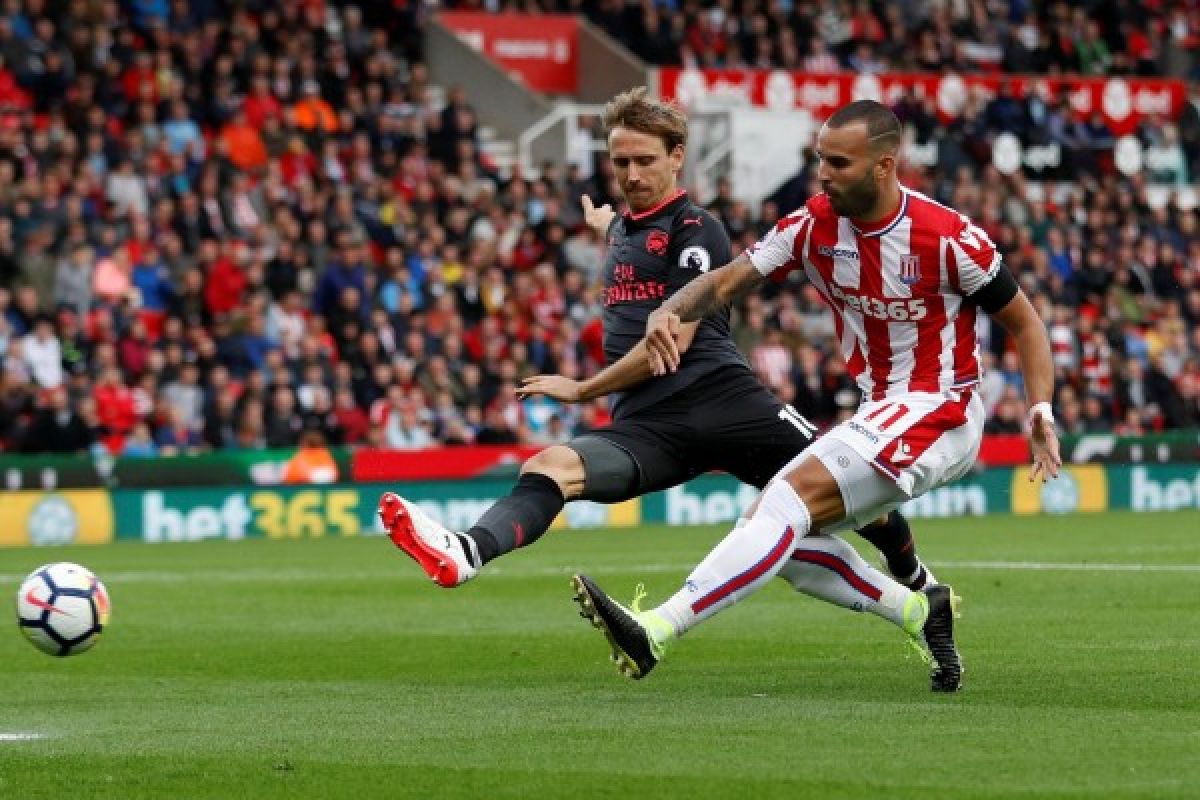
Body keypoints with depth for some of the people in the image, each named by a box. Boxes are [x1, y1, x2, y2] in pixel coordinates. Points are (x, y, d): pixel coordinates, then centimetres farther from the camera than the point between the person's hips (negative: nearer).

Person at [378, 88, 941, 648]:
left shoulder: (695, 229, 0)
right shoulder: (623, 226, 25)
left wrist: (584, 390, 1)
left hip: (722, 396, -5)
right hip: (647, 426, 5)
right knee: (549, 467, -26)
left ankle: (915, 586, 16)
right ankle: (467, 554, -56)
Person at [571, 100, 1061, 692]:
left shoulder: (950, 239, -16)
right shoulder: (814, 225, -2)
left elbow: (1024, 322, -4)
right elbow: (727, 281, -3)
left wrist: (1040, 410, -16)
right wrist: (668, 312, -24)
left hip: (938, 415, -8)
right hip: (877, 414, 8)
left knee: (791, 499, -24)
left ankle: (656, 631, -35)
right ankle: (921, 611, 15)